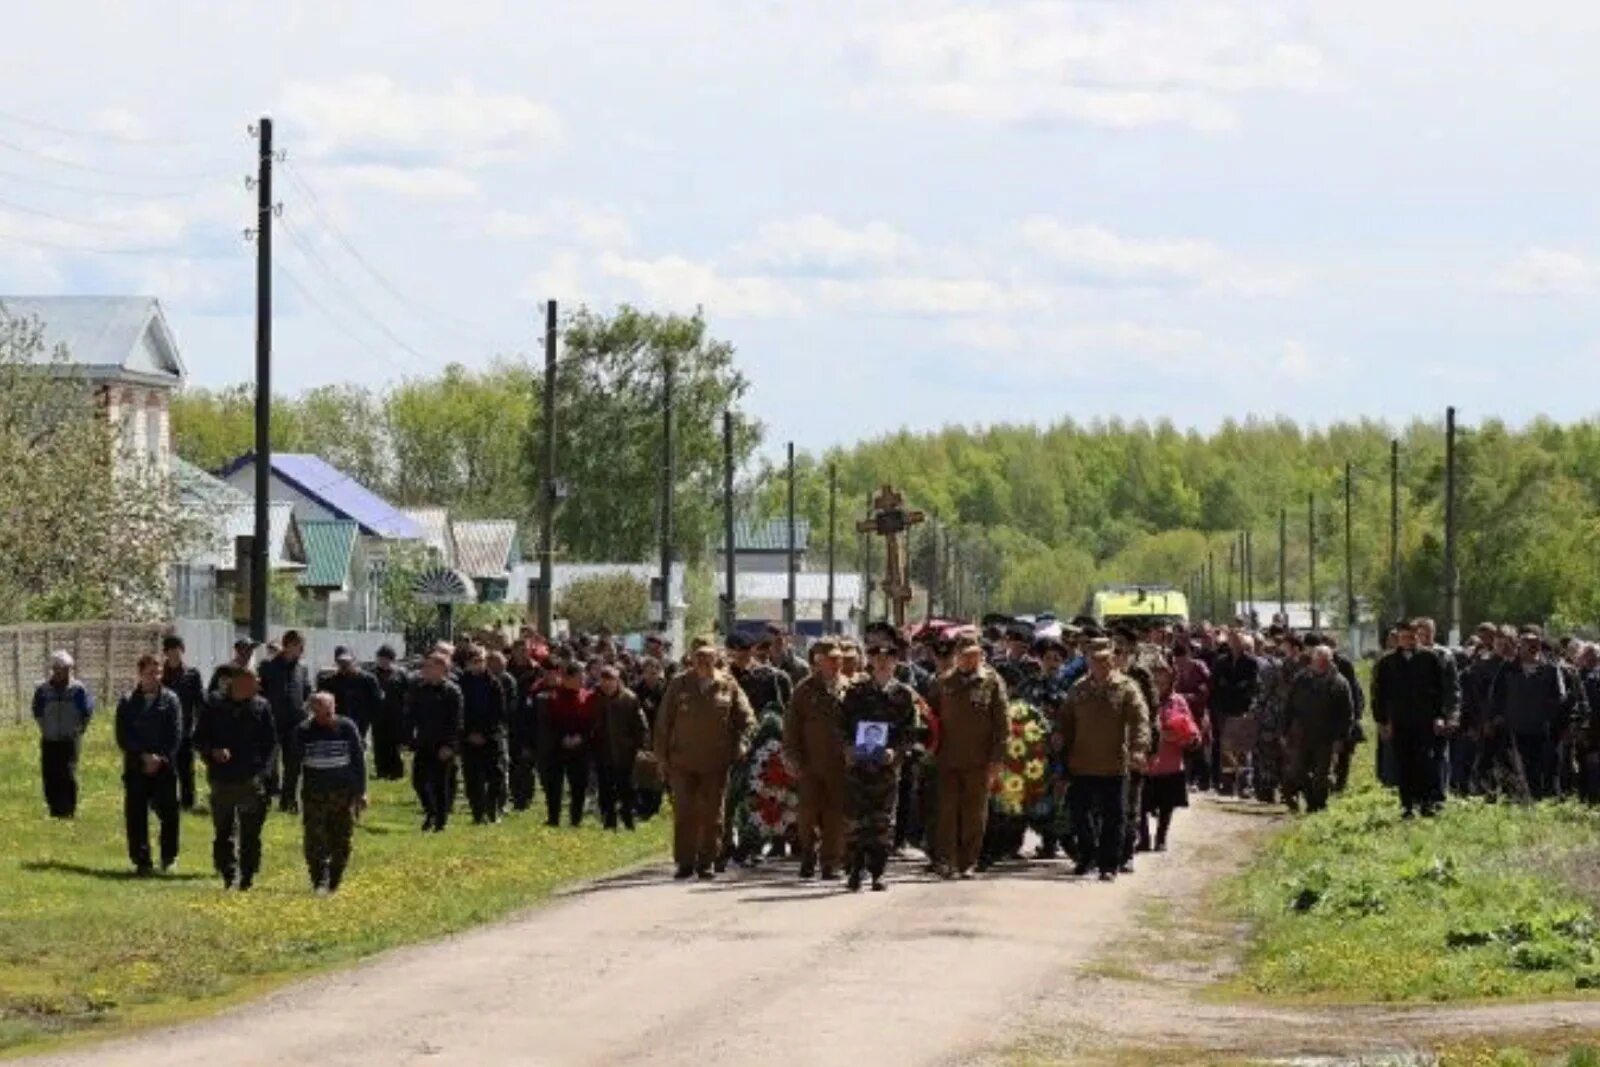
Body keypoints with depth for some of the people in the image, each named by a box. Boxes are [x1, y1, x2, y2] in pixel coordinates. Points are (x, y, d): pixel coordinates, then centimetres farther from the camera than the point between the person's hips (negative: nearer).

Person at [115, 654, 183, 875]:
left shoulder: (170, 700, 6)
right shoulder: (128, 703, 7)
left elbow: (176, 734, 1)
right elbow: (123, 737, 1)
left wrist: (161, 758, -10)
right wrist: (144, 756, -10)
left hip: (165, 767, 0)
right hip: (136, 767, 0)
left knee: (168, 812, -2)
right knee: (136, 816, -2)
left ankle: (168, 856, 16)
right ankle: (142, 861, 4)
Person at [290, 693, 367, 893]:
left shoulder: (347, 727, 0)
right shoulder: (303, 731, 0)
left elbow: (359, 760, 7)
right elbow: (294, 764, 6)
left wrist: (360, 792, 4)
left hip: (344, 794, 0)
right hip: (314, 794, 0)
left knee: (341, 843, 2)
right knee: (315, 842, -8)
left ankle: (334, 883, 14)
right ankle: (319, 882, -7)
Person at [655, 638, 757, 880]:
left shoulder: (727, 686, 4)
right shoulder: (678, 686, 4)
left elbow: (747, 719, 10)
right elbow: (664, 724, 7)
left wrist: (740, 746, -4)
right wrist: (662, 758, 3)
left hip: (716, 763, 0)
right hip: (682, 761, 0)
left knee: (712, 815, 3)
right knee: (684, 814, -2)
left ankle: (707, 862, 10)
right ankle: (685, 862, 4)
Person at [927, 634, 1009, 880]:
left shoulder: (992, 682, 1)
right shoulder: (944, 683, 9)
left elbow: (1001, 725, -1)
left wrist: (996, 760, -6)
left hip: (978, 761, -2)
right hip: (948, 759, 2)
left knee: (975, 815, 4)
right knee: (948, 812, -3)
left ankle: (968, 863, 11)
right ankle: (946, 862, -2)